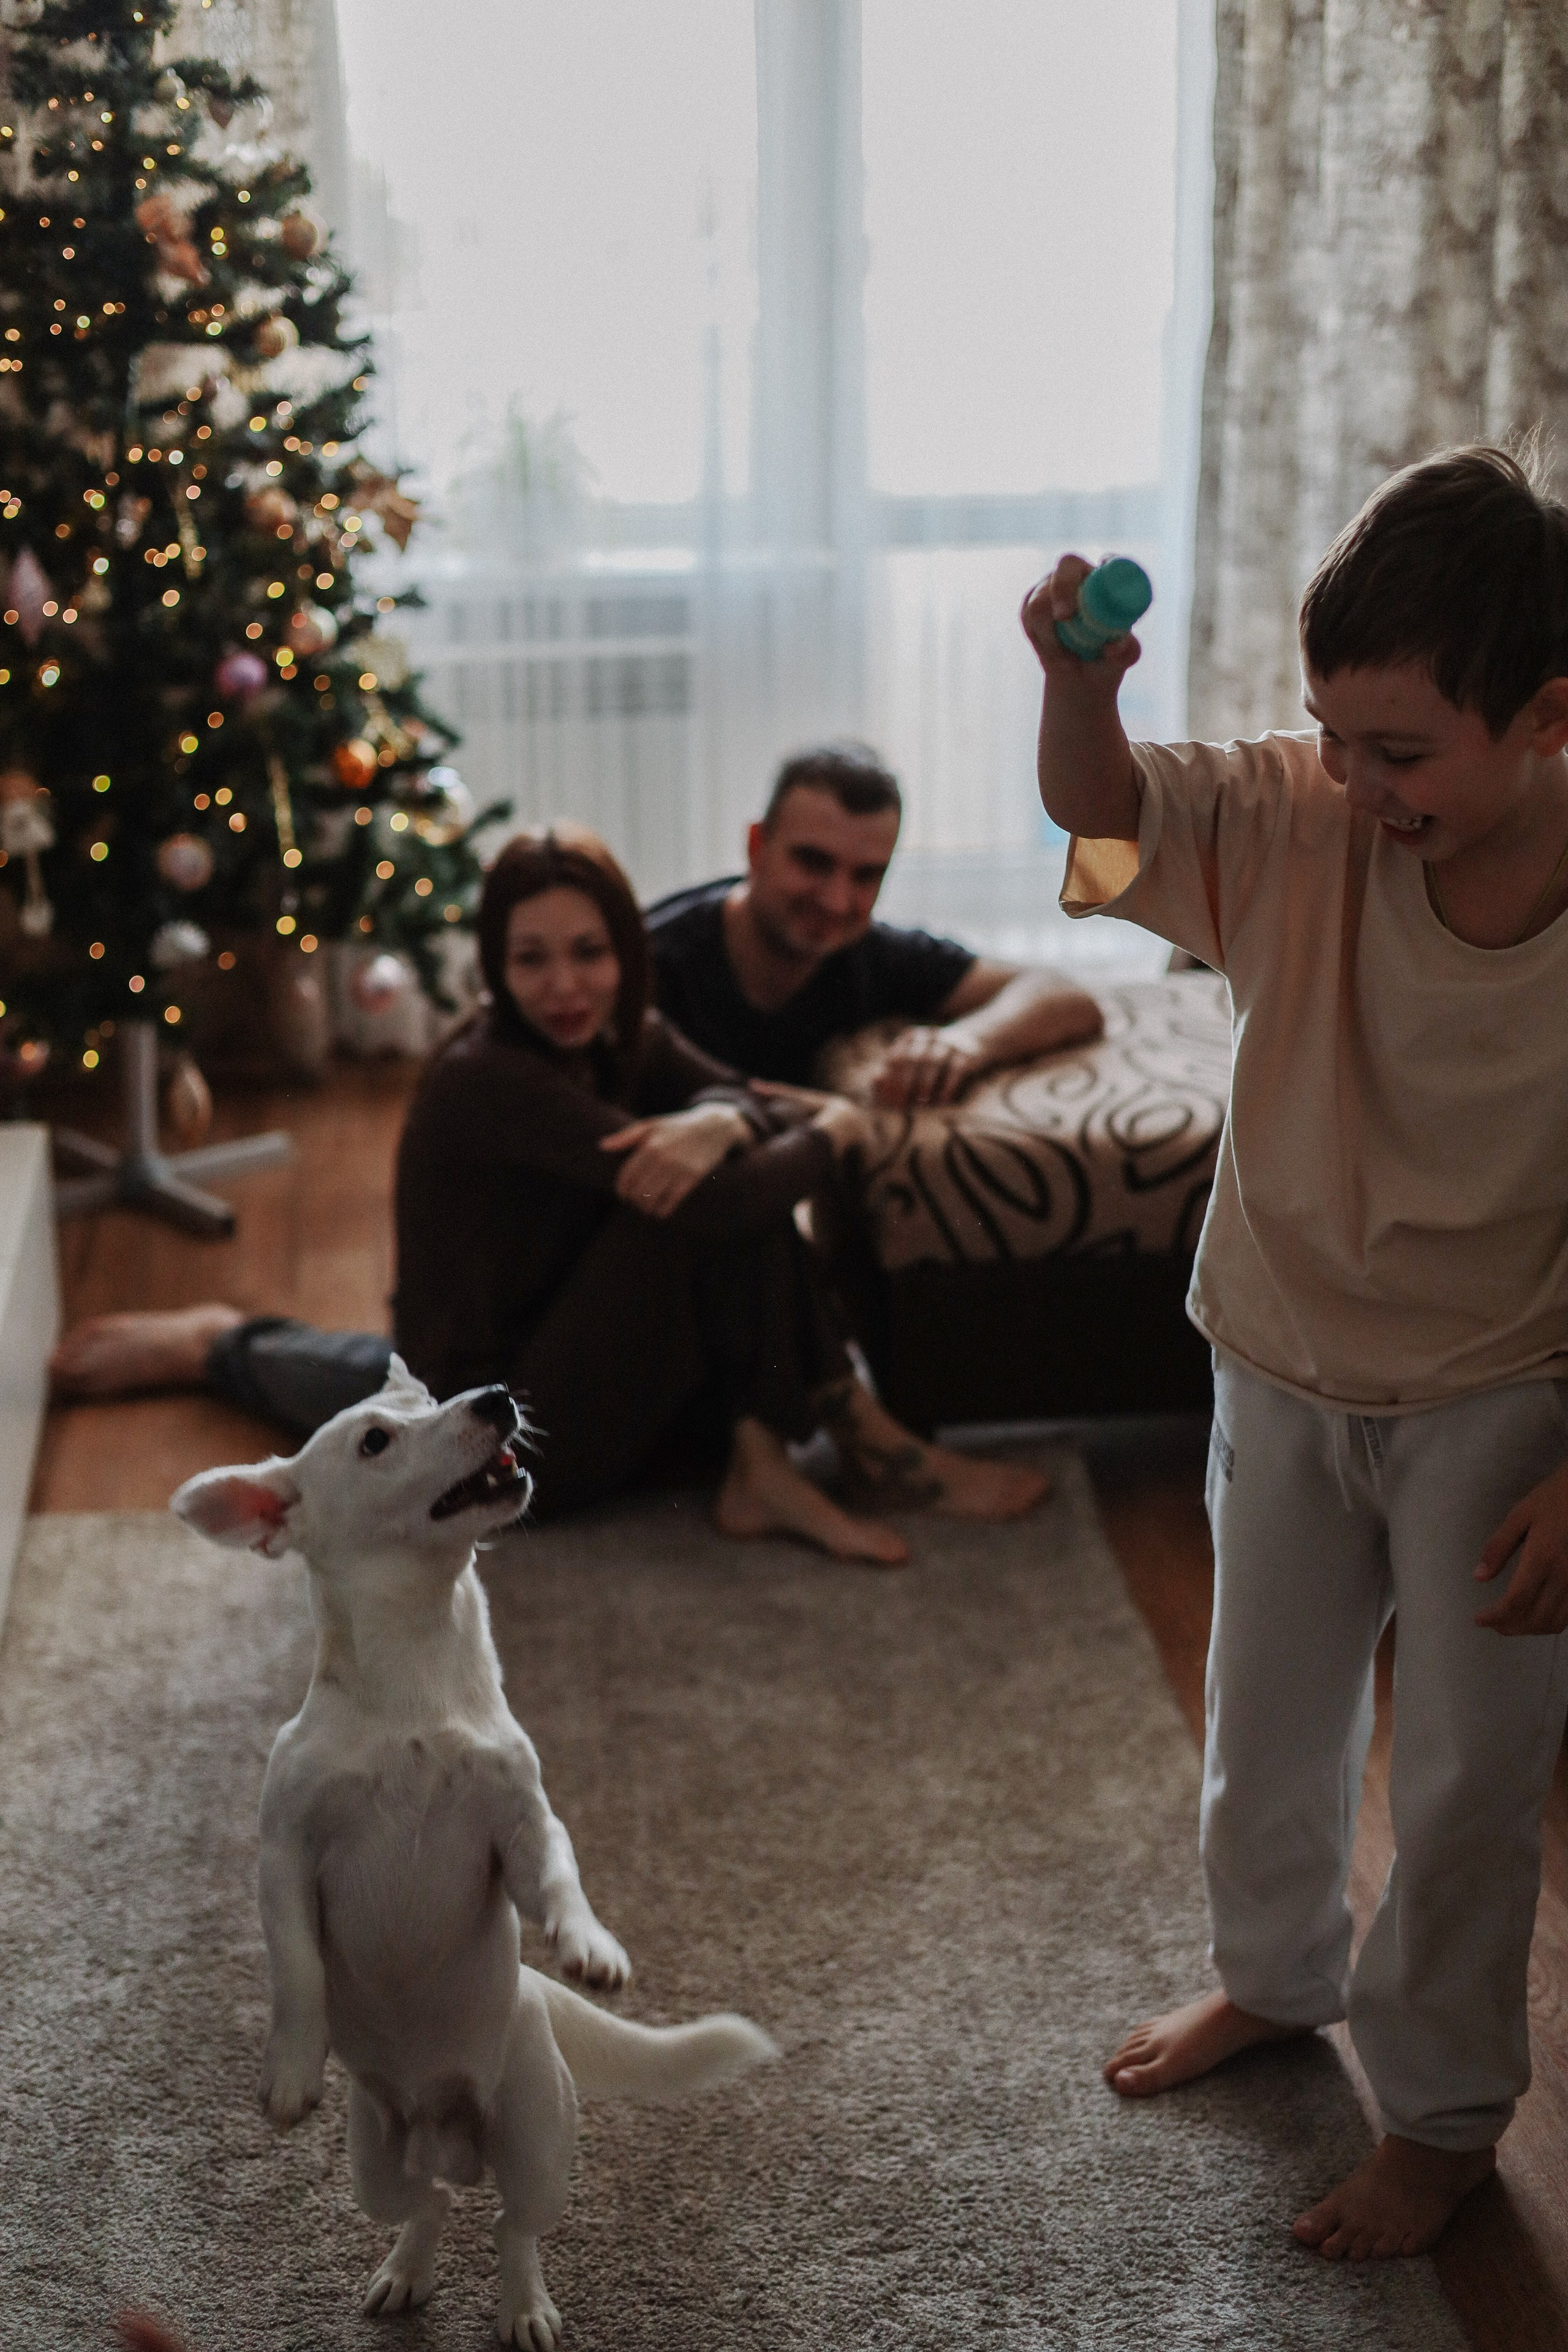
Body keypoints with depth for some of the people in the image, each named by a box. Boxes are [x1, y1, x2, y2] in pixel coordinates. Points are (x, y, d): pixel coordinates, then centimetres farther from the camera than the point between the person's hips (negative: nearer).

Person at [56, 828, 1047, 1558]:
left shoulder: (622, 1035, 0)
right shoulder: (489, 1079, -27)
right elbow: (725, 1203, -32)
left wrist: (715, 1123, -32)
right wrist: (833, 1130, -14)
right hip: (521, 1452, -8)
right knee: (704, 1196, -21)